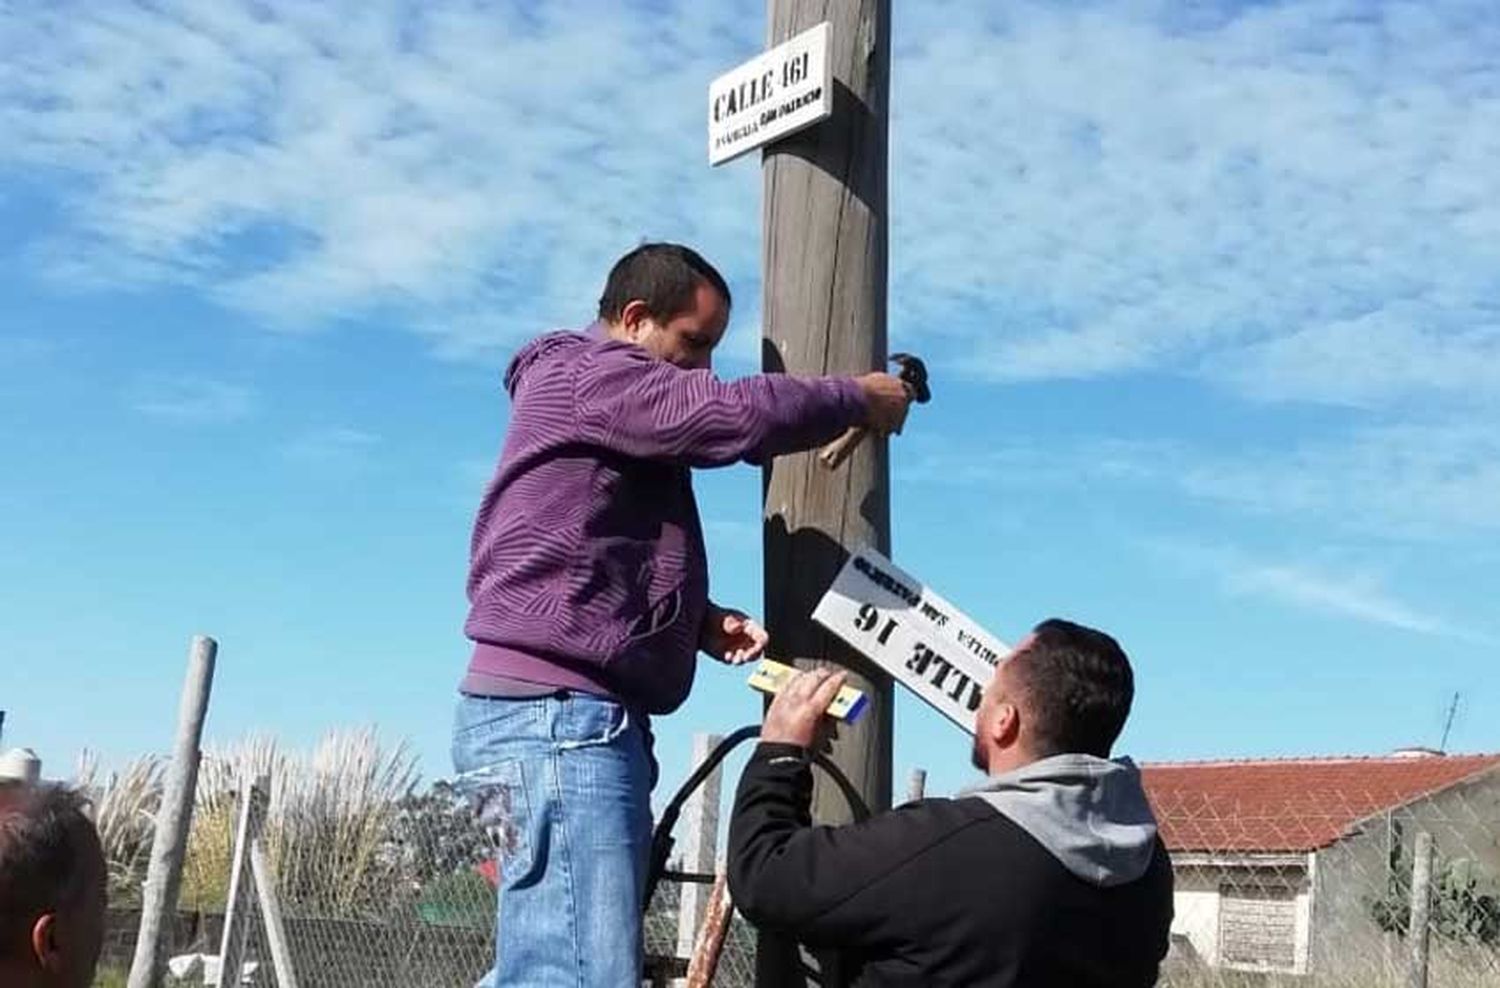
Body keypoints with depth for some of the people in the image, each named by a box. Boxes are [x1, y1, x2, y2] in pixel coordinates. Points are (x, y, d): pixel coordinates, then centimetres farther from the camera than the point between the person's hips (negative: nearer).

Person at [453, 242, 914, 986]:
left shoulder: (617, 405, 26)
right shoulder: (584, 372, -5)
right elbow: (736, 416, -18)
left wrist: (699, 621, 8)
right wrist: (857, 399, -2)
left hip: (571, 717, 11)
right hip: (557, 715, -11)